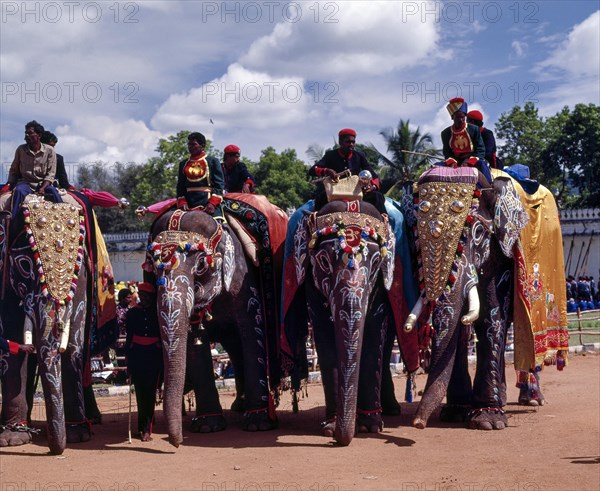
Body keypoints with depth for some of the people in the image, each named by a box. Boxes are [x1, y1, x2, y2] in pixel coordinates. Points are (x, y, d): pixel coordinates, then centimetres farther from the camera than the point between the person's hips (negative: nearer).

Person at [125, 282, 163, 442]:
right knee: (140, 393, 1)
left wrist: (163, 359, 7)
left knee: (150, 393, -6)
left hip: (154, 358, -1)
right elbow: (129, 338, 11)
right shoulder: (132, 314, 10)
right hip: (137, 357, 1)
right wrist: (128, 361, 7)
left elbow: (163, 337, 11)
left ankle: (146, 429, -5)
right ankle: (145, 428, 12)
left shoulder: (158, 314, 8)